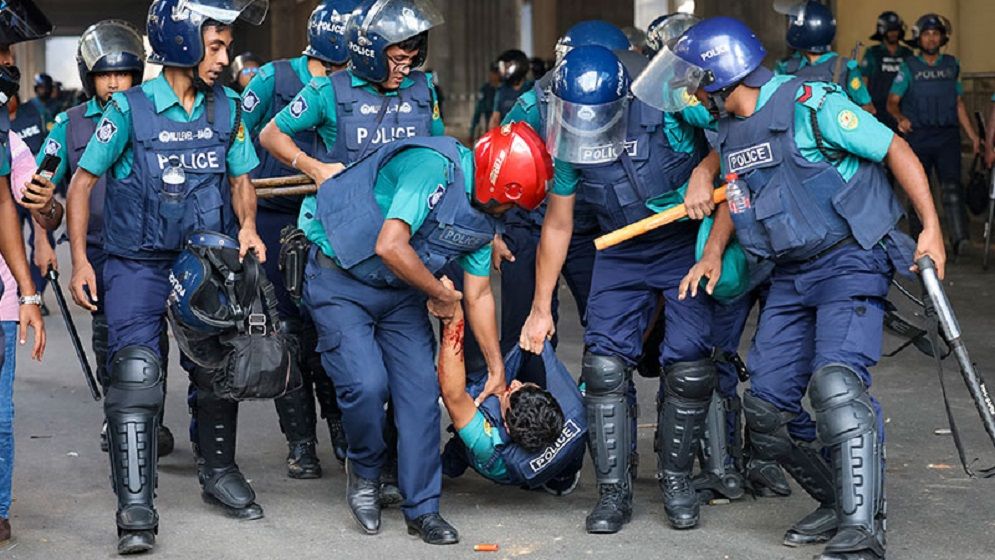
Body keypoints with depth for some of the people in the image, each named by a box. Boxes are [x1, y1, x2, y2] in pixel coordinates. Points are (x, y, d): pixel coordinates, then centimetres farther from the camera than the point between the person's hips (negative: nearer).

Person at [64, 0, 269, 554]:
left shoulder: (227, 106, 1)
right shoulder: (130, 108, -11)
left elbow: (241, 179, 11)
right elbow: (84, 180, -4)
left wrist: (247, 226, -10)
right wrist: (80, 260, -9)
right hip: (138, 264, -4)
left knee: (219, 372, 10)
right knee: (136, 378, -14)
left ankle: (219, 472, 33)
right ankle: (136, 507, -9)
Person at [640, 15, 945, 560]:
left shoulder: (811, 105, -15)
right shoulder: (730, 131, 9)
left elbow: (895, 150, -11)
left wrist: (931, 228, -15)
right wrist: (713, 253, 14)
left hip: (850, 261, -8)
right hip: (790, 276, 8)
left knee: (836, 382, -27)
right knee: (766, 407, 4)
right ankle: (840, 502, 20)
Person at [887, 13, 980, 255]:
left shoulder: (951, 65, 12)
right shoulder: (909, 67, 3)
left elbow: (959, 104, 17)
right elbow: (892, 102, 0)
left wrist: (973, 135, 13)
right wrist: (900, 118, -22)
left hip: (947, 135, 1)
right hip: (918, 136, -1)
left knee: (951, 185, -17)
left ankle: (958, 238, -29)